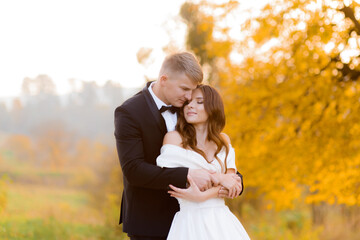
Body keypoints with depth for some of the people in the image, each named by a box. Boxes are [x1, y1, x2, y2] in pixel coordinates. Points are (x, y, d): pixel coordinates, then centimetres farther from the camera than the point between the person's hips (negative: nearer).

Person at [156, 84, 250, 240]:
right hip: (191, 222, -4)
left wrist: (202, 196, -16)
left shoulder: (223, 141, 11)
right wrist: (218, 179, -6)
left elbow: (231, 179, 1)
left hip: (221, 220, 4)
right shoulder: (174, 138, -1)